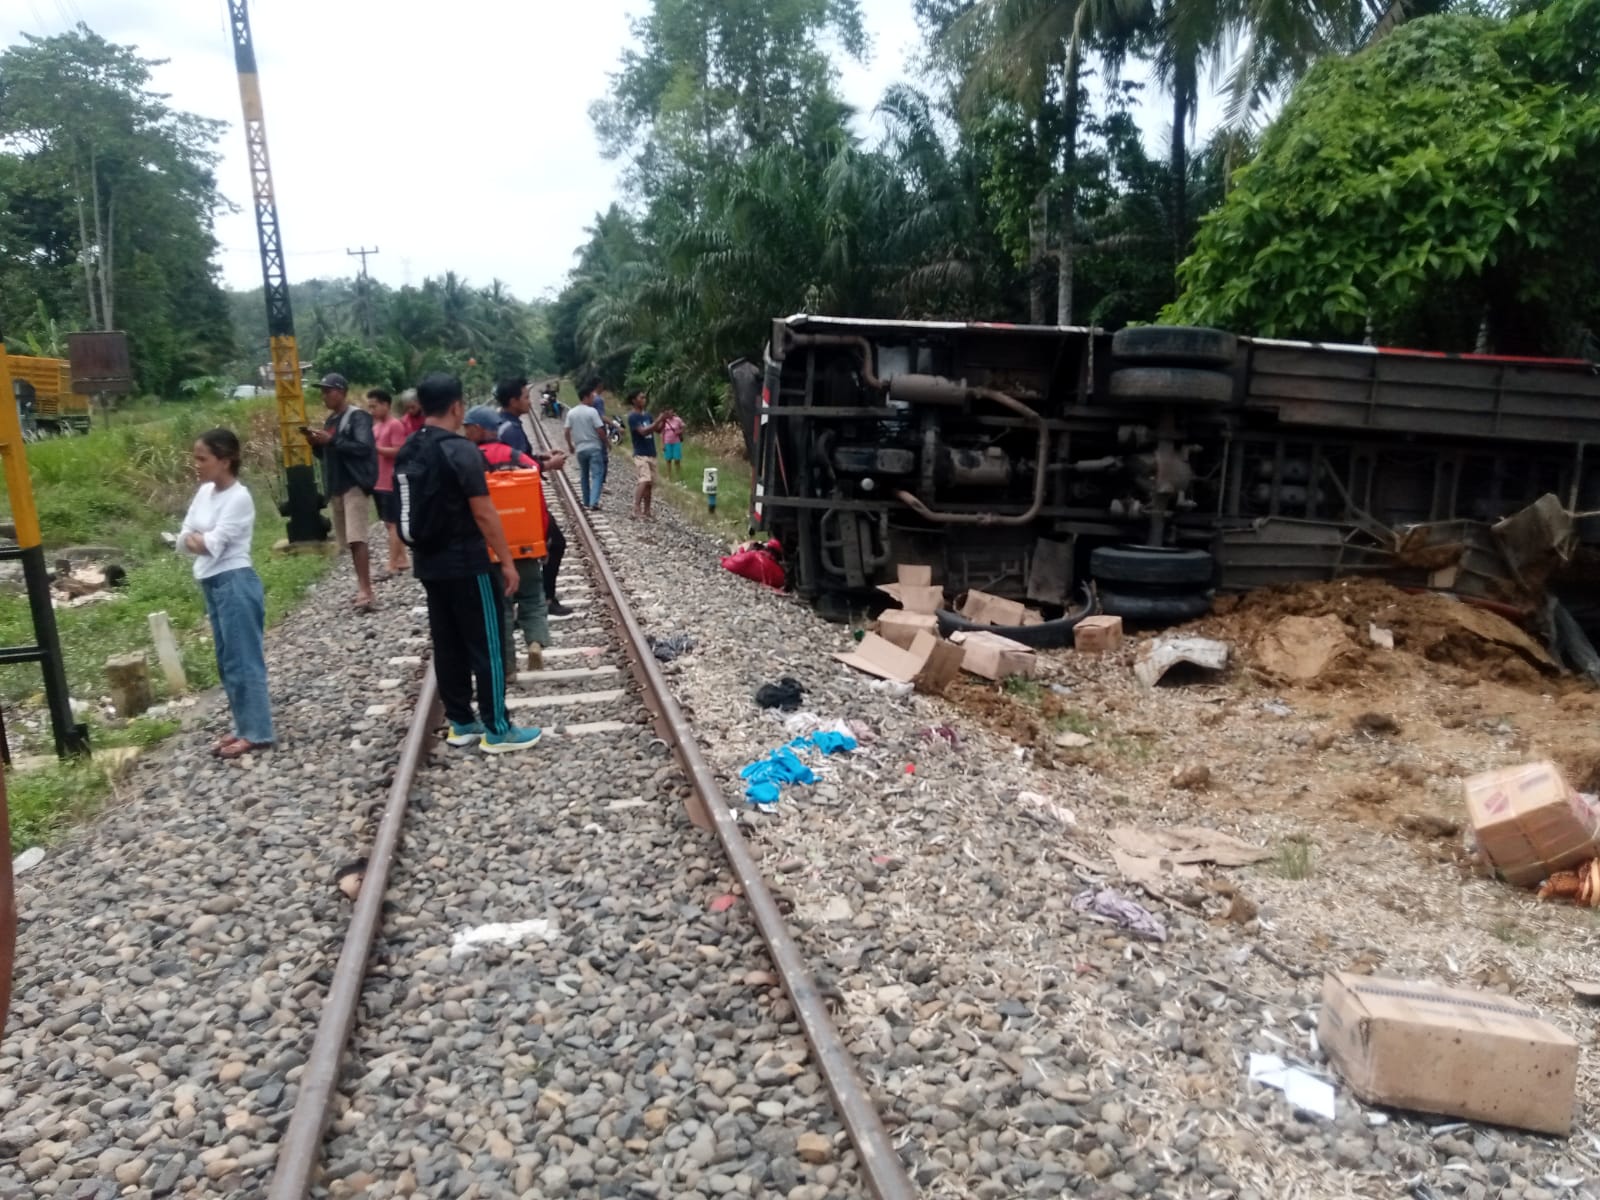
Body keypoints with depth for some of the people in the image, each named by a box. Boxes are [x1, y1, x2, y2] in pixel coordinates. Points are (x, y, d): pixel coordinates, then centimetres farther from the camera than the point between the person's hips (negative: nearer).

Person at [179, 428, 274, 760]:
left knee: (243, 660, -4)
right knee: (227, 661, 14)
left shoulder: (239, 497, -15)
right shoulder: (205, 492, 10)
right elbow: (183, 540, 8)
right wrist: (200, 539, -10)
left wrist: (196, 537, -2)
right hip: (212, 584, 9)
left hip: (235, 584, -9)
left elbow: (213, 545, -19)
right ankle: (245, 728, 23)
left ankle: (257, 733, 3)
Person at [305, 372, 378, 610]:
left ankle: (365, 590, -19)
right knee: (348, 541, 10)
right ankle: (363, 586, 16)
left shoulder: (357, 416, -7)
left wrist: (332, 440, -22)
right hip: (335, 487, 9)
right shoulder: (330, 420, 18)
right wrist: (315, 444, 2)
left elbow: (364, 447, -20)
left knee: (356, 539, -16)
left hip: (354, 484, -9)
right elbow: (326, 454, 22)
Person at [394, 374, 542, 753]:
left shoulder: (407, 452, 8)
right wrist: (507, 561, -12)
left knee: (447, 645, 14)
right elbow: (483, 514, -18)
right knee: (486, 646, 0)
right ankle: (497, 730, 6)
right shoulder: (460, 450, -17)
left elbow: (411, 510, 15)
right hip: (465, 563, -8)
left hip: (427, 562, 8)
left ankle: (460, 722, 22)